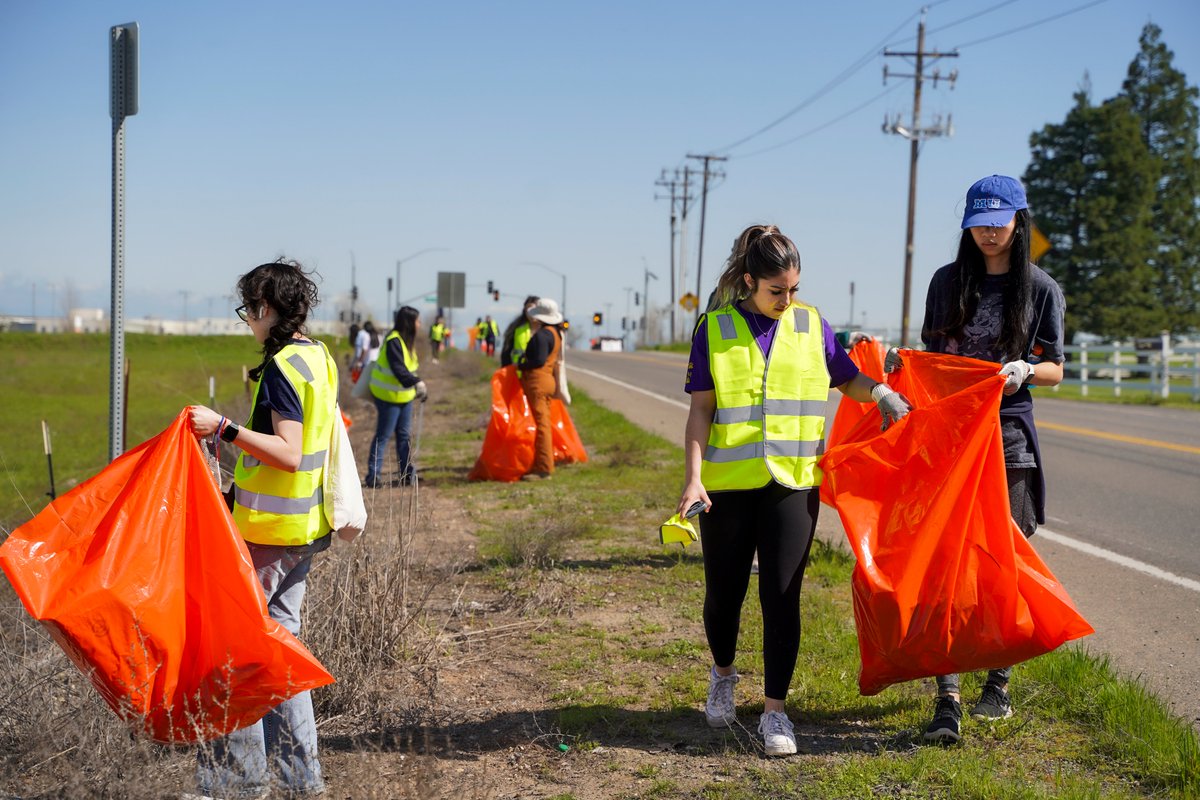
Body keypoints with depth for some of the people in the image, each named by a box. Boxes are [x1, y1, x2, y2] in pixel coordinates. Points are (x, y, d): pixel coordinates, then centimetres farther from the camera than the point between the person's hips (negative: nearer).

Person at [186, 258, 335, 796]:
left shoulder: (281, 367, -17)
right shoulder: (319, 358, 11)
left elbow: (290, 453, -25)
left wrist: (224, 428, -26)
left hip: (270, 528, -10)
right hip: (304, 526, 10)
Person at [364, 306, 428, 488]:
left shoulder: (406, 340, 9)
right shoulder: (394, 341, -21)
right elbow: (398, 369, -30)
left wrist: (418, 384, 10)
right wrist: (416, 383, -34)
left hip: (404, 395, 9)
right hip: (389, 396, -9)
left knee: (404, 434, 13)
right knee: (383, 435, -4)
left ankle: (407, 473, 20)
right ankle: (373, 475, 1)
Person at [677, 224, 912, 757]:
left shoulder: (811, 325, 6)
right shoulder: (715, 329, 0)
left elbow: (847, 379, 17)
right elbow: (700, 410, -2)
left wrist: (881, 392, -5)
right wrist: (693, 478, -11)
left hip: (793, 482, 1)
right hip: (728, 482, -1)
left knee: (781, 596, -2)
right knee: (724, 591, 9)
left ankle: (775, 711, 6)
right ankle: (723, 675, 38)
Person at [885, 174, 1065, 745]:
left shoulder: (1041, 289, 4)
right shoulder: (948, 281, 9)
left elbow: (1054, 370, 7)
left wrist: (1025, 369, -14)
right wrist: (901, 362, -3)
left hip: (1009, 439, -1)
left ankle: (999, 682, 23)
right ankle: (947, 698, -7)